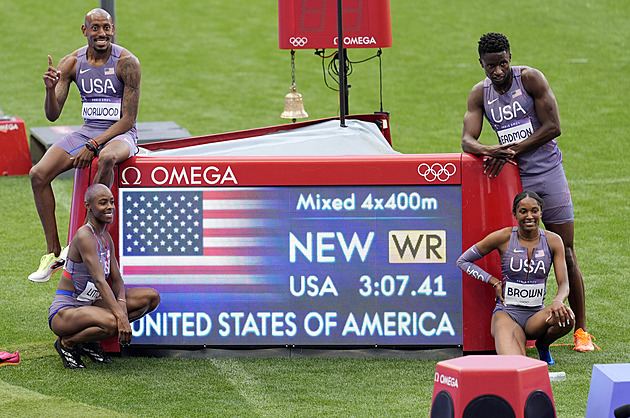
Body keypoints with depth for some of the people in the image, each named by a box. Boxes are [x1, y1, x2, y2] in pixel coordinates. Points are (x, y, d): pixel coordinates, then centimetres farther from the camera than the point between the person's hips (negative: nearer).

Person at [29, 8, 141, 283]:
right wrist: (50, 89, -22)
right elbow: (52, 115, 0)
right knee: (38, 174, -18)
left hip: (120, 135, -5)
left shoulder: (126, 63, -12)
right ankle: (53, 252, -9)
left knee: (106, 158, -41)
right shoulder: (72, 63, 1)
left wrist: (93, 146, -22)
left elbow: (128, 119, -13)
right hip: (87, 133, 5)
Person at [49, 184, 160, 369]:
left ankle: (90, 340, 3)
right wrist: (120, 316, -36)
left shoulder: (106, 238, 10)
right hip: (63, 312, -9)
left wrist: (122, 303, -15)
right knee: (112, 323, -39)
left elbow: (117, 279, 8)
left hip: (88, 305, 9)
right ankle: (67, 342, -8)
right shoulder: (84, 236, -19)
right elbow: (99, 280, -28)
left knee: (152, 297, 0)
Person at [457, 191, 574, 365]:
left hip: (536, 315, 3)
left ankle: (543, 345, 2)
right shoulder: (503, 238, -4)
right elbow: (463, 261, 7)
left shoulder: (552, 241, 1)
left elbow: (564, 284, -3)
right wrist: (494, 282, -5)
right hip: (507, 313, -3)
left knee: (566, 318, -34)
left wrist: (558, 302, -27)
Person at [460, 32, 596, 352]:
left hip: (548, 173, -3)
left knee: (565, 255, -2)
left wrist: (512, 149, -17)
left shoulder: (530, 79, -8)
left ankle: (581, 330, 2)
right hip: (514, 179, 3)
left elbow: (553, 127, -11)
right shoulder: (480, 94, 4)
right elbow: (467, 140, -3)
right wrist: (491, 151, -26)